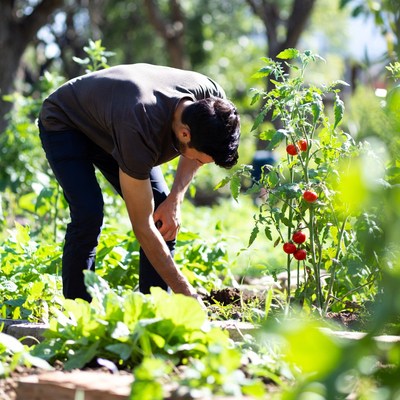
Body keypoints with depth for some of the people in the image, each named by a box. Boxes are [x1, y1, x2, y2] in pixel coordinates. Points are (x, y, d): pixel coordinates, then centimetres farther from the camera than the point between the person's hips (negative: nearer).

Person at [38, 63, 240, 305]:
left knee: (163, 215, -9)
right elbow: (142, 227, -37)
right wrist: (188, 296, -35)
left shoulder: (211, 101, -27)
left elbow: (198, 148, 1)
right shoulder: (140, 130, -45)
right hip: (64, 123, -6)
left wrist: (175, 200, -14)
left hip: (109, 125, 7)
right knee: (88, 215, -26)